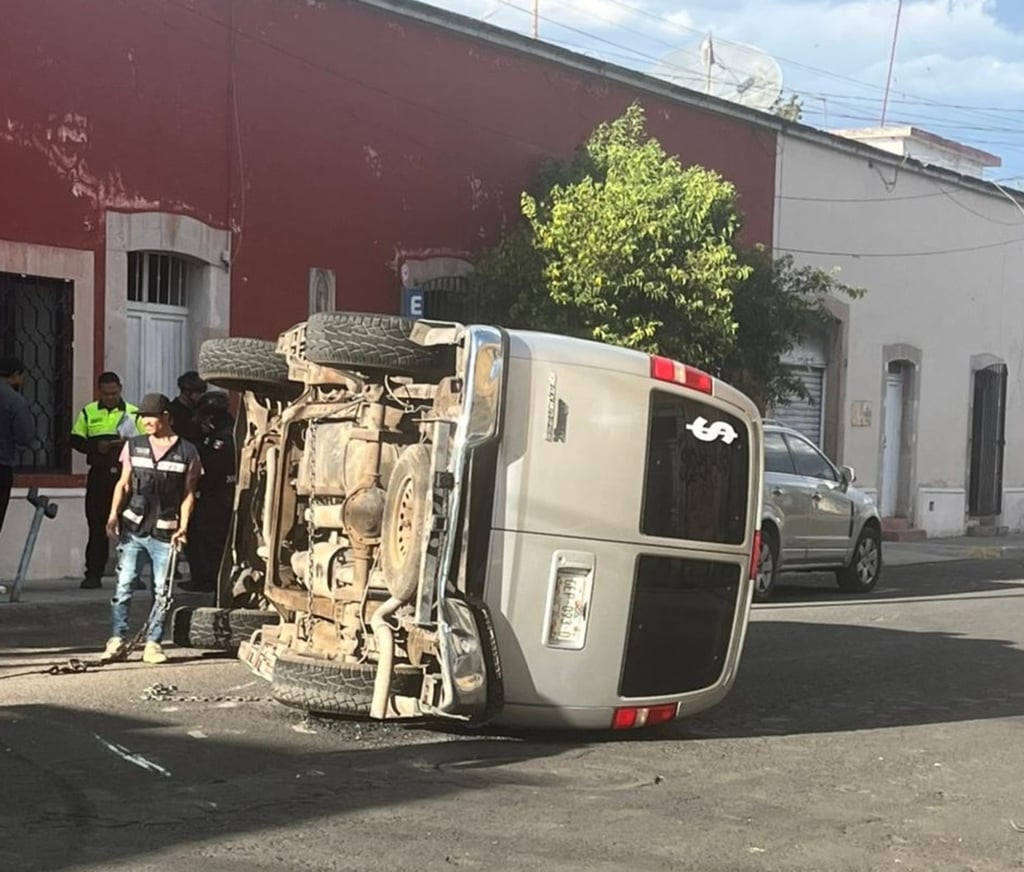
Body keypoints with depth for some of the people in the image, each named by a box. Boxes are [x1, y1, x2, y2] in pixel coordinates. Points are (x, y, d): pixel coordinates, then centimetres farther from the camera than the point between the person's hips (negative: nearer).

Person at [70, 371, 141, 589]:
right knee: (97, 526, 1)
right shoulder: (88, 412, 9)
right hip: (99, 475, 1)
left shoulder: (133, 413, 5)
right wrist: (95, 446, -10)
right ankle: (93, 574, 5)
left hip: (126, 474, -1)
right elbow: (76, 440, 7)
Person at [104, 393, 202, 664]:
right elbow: (124, 484, 10)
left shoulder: (187, 452, 1)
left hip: (165, 532, -2)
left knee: (162, 590, 2)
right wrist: (114, 514, -4)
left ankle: (153, 642, 9)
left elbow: (188, 494, 4)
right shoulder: (133, 446, 8)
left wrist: (183, 528, -5)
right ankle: (117, 638, 7)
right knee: (124, 585, 0)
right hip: (133, 527, 2)